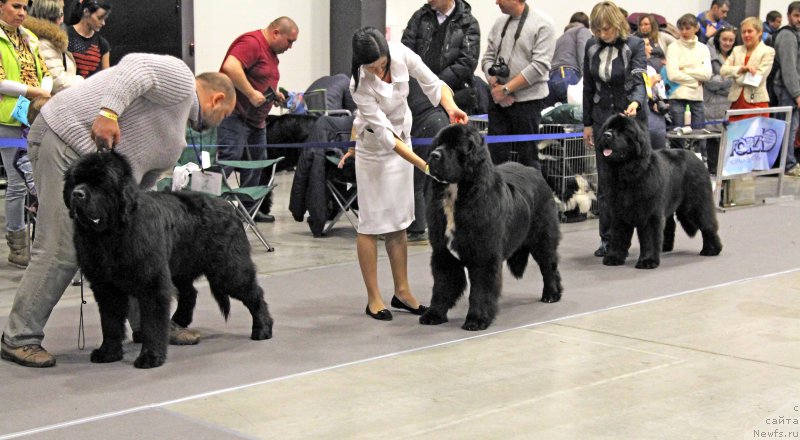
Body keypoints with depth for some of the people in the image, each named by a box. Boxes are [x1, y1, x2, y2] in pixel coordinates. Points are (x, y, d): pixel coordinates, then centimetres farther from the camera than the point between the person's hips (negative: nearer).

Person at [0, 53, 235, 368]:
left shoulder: (174, 136, 26)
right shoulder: (180, 79, -2)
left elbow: (143, 179, 23)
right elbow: (134, 68, -18)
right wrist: (109, 111, -29)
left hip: (96, 163, 11)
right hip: (67, 139, -11)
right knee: (60, 250, -13)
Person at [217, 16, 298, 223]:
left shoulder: (271, 51, 18)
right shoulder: (251, 43, -15)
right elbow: (231, 67, -30)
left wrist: (275, 93, 15)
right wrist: (252, 94, -28)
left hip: (256, 118, 10)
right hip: (235, 113, -10)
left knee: (256, 163, 10)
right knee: (229, 159, -17)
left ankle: (249, 208, 16)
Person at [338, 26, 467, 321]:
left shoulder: (402, 55, -20)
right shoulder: (360, 85, -30)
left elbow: (434, 85, -10)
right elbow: (385, 135, -31)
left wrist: (451, 107, -32)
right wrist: (426, 166, -35)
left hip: (402, 142, 5)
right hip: (374, 148, -5)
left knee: (399, 222, 10)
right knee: (372, 222, -1)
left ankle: (402, 292, 19)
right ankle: (374, 299, 6)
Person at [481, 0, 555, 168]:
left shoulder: (542, 24, -8)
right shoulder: (500, 22, 11)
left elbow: (539, 65, -15)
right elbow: (487, 57, 12)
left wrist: (506, 89, -15)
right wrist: (494, 84, -7)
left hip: (527, 99, -5)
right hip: (498, 99, 6)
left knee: (528, 157, 1)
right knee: (496, 154, 5)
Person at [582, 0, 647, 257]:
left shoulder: (635, 45, -9)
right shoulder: (592, 47, 3)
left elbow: (639, 80, -19)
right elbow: (588, 87, 9)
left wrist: (635, 102, -40)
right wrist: (587, 123, 8)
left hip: (631, 117, -4)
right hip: (603, 118, 4)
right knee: (605, 179, 3)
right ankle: (608, 238, 8)